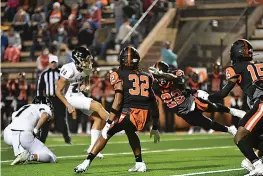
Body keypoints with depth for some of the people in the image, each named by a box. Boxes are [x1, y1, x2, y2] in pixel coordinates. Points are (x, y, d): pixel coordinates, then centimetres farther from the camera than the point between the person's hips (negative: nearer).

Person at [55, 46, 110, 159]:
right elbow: (58, 91, -17)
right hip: (72, 97, -8)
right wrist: (68, 106, -20)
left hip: (81, 96, 8)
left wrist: (86, 87, -4)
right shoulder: (69, 70, -25)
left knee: (98, 118, 0)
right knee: (98, 106, -23)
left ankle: (93, 147, 6)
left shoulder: (86, 69, -4)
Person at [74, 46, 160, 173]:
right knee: (130, 131, 33)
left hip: (128, 111, -4)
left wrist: (108, 123, -7)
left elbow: (118, 101, -6)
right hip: (144, 115, 4)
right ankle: (139, 164, 27)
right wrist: (155, 128, 28)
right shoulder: (146, 77, 22)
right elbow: (153, 103, 22)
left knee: (107, 134, 10)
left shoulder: (120, 75, 7)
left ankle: (87, 162, 1)